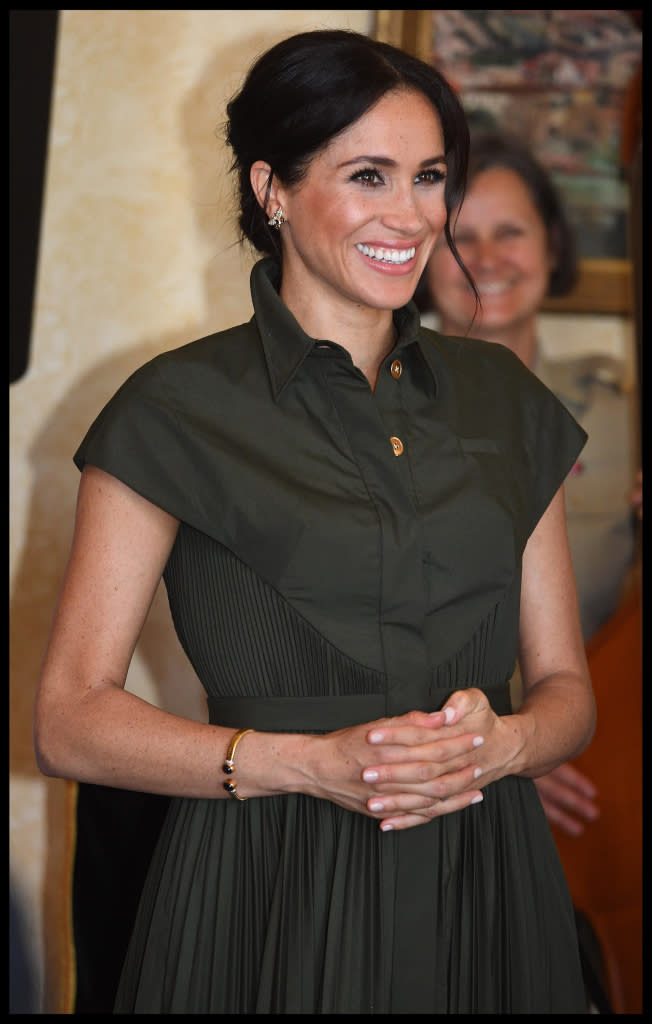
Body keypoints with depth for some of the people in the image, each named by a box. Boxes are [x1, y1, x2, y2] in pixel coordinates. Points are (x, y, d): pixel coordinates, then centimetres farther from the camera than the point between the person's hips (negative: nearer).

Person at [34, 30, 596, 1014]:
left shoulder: (501, 397, 9)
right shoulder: (179, 408, -4)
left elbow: (566, 688, 11)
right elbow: (70, 718, -6)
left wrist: (498, 743, -12)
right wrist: (311, 762, -18)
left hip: (485, 894, 4)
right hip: (271, 903, -4)